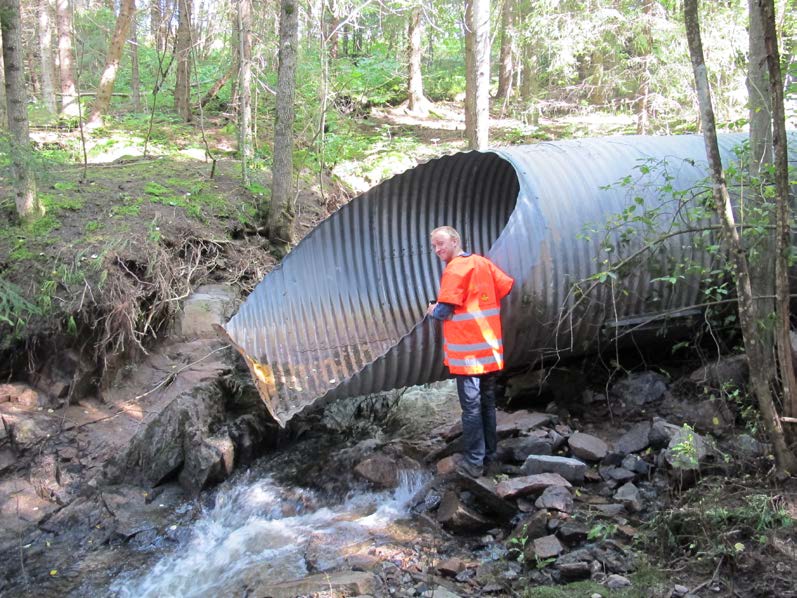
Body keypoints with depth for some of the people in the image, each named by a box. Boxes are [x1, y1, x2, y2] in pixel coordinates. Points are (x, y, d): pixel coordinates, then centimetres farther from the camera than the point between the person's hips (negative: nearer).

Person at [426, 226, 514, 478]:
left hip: (468, 353, -7)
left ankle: (474, 462, 2)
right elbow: (507, 285, 8)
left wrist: (431, 311, 6)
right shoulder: (483, 262, 8)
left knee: (471, 407, -2)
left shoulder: (455, 269, -12)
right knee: (488, 403, 14)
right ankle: (489, 456, 22)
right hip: (491, 351, 7)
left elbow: (444, 310, -15)